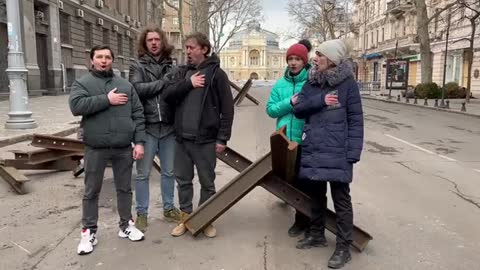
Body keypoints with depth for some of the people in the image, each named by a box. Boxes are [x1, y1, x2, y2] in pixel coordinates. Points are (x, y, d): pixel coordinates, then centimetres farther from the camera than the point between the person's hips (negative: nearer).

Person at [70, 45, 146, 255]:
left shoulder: (125, 85, 10)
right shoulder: (82, 83, 2)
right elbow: (76, 105, -17)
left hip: (123, 148, 3)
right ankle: (89, 231, 22)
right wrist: (107, 100, -17)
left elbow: (138, 114, 6)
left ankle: (126, 225, 28)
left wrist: (139, 142, -2)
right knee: (91, 191, 8)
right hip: (95, 148, -2)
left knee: (125, 188, 13)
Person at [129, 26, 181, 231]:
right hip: (147, 126, -2)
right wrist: (164, 82, -13)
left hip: (169, 127, 3)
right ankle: (141, 213, 20)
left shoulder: (171, 67, 9)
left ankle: (169, 208, 30)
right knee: (143, 173, 6)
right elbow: (137, 89, -14)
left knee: (169, 172, 14)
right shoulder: (137, 66, 2)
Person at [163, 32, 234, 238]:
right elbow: (167, 95, 0)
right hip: (182, 138, 5)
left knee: (207, 182, 8)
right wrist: (189, 83, -12)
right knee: (183, 180, 13)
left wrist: (222, 138, -12)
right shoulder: (183, 72, 11)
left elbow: (227, 108, -7)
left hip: (206, 139, -4)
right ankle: (185, 217, 28)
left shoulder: (216, 73, -4)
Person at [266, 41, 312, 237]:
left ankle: (302, 220, 20)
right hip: (284, 140, 4)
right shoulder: (280, 84, 7)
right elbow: (271, 110, 1)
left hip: (305, 141, -4)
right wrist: (290, 102, -12)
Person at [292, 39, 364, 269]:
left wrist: (353, 153, -13)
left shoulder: (347, 83, -5)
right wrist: (320, 100, -13)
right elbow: (298, 109, 3)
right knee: (316, 195, 17)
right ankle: (317, 234, 35)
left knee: (341, 200, 3)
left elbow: (355, 120, -7)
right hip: (312, 149, 6)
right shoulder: (312, 82, 10)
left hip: (337, 152, -5)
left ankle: (343, 247, 14)